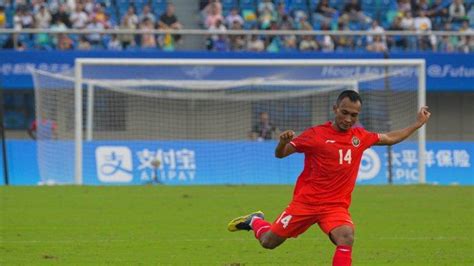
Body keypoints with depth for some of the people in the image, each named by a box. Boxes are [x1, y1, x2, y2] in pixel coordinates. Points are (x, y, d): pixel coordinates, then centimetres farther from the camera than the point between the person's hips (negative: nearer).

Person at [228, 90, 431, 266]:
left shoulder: (360, 137, 4)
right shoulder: (316, 135, -10)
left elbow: (390, 138, 23)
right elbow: (280, 154, -7)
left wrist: (418, 124, 20)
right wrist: (283, 142, -30)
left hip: (336, 207, 2)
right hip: (305, 202, -2)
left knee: (346, 238, -28)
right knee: (268, 242, 6)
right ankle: (255, 221, 43)